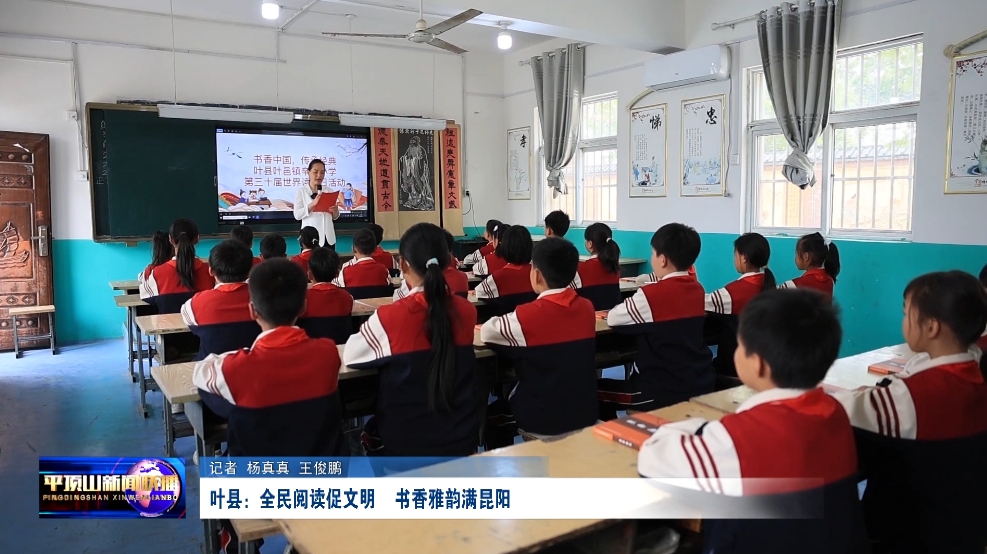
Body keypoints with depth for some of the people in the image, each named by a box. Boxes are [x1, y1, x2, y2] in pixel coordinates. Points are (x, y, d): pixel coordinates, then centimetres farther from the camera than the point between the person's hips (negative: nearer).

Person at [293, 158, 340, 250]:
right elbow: (297, 215, -9)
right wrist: (312, 204, -22)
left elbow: (334, 217, 11)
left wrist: (335, 211, -12)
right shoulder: (301, 191, 2)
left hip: (329, 237, 3)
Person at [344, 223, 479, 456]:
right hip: (462, 438, 4)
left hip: (406, 444, -3)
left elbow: (350, 355, -4)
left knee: (371, 432, 29)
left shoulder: (389, 317, -20)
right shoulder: (466, 311, -7)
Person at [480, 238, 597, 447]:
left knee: (492, 415, 25)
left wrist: (506, 320, 12)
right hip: (585, 413, 6)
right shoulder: (587, 308, -4)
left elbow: (486, 333, -5)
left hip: (544, 420, -5)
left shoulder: (527, 316, -20)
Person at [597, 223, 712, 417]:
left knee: (596, 390, 8)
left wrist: (628, 305, 11)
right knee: (632, 378, 32)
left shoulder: (653, 295, -19)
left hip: (667, 391, -8)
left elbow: (612, 319, -9)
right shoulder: (697, 289, 3)